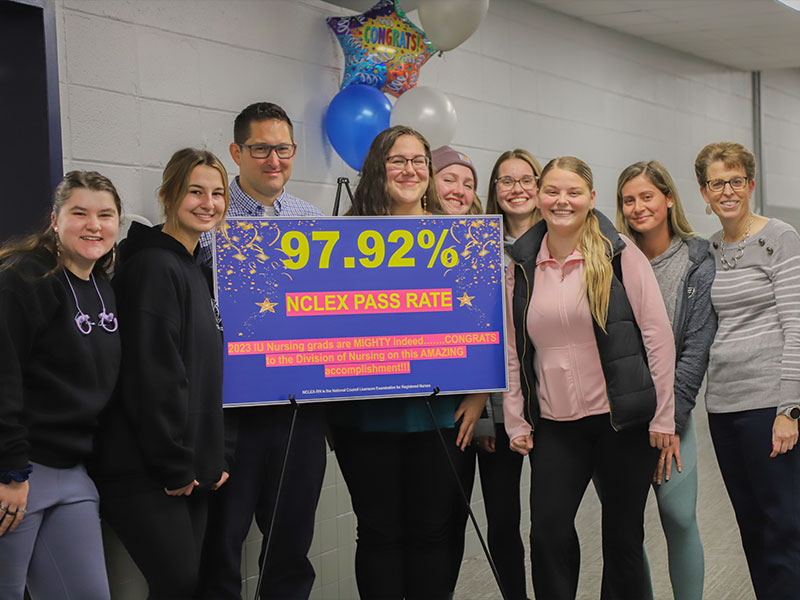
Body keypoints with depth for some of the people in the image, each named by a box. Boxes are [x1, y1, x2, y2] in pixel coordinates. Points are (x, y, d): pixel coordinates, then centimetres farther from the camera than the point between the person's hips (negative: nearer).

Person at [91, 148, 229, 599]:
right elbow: (153, 376, -19)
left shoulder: (198, 270, 15)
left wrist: (215, 457, 11)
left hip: (192, 469, 9)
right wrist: (175, 465, -16)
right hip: (148, 475, -9)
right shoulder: (154, 266, -13)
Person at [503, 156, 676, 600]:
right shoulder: (522, 266, 5)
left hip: (623, 419, -2)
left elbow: (657, 334, -4)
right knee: (548, 533, -6)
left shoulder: (620, 254, -4)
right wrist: (515, 421, 6)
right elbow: (512, 350, 10)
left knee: (623, 534, 8)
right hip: (554, 425, 2)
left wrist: (663, 414, -6)